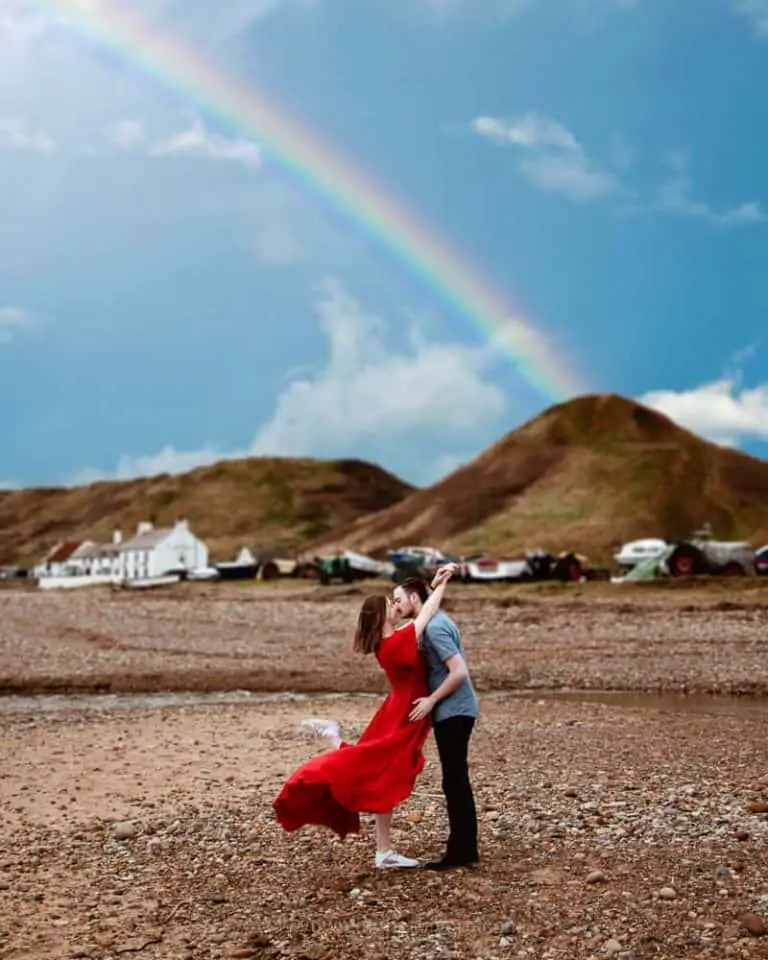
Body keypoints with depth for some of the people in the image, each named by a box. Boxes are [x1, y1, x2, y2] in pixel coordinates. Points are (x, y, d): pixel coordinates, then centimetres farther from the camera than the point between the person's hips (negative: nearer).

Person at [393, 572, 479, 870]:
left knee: (454, 782, -4)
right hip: (453, 711, 10)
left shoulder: (434, 627, -18)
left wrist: (431, 701, -18)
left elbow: (459, 672, -24)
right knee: (458, 782, 13)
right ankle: (465, 849, 20)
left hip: (453, 712, -10)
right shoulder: (435, 621, 13)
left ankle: (459, 852, 3)